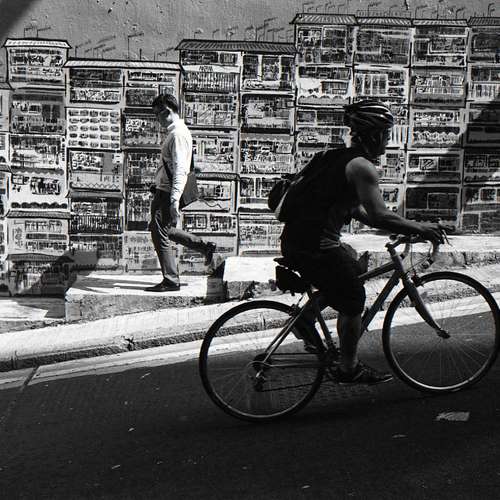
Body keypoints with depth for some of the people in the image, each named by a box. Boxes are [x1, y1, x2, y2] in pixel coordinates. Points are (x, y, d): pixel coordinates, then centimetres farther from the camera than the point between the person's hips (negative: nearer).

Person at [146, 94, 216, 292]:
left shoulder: (178, 134, -16)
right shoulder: (174, 132, 16)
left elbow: (179, 169, -24)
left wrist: (174, 200, -29)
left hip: (168, 193, -10)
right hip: (162, 192, 10)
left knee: (161, 234, -4)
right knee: (161, 230, 19)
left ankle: (170, 281, 6)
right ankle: (204, 246, 25)